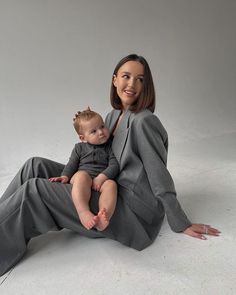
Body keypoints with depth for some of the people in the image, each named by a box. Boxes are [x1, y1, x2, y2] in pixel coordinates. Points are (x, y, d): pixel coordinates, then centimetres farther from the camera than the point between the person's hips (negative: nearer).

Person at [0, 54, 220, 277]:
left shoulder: (144, 121, -20)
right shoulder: (113, 115, 7)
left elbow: (160, 179, -15)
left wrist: (182, 225, -7)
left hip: (133, 208, -8)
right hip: (110, 189, 9)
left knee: (34, 190, -17)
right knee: (36, 166, 2)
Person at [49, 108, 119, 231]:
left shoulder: (109, 147, 13)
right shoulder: (79, 147, 17)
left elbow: (114, 165, 2)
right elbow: (72, 164, 12)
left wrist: (101, 177, -15)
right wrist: (65, 176, -9)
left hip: (102, 180, 0)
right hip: (82, 177, 0)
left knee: (111, 184, -34)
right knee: (82, 176, -36)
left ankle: (104, 218, -55)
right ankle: (83, 212, -52)